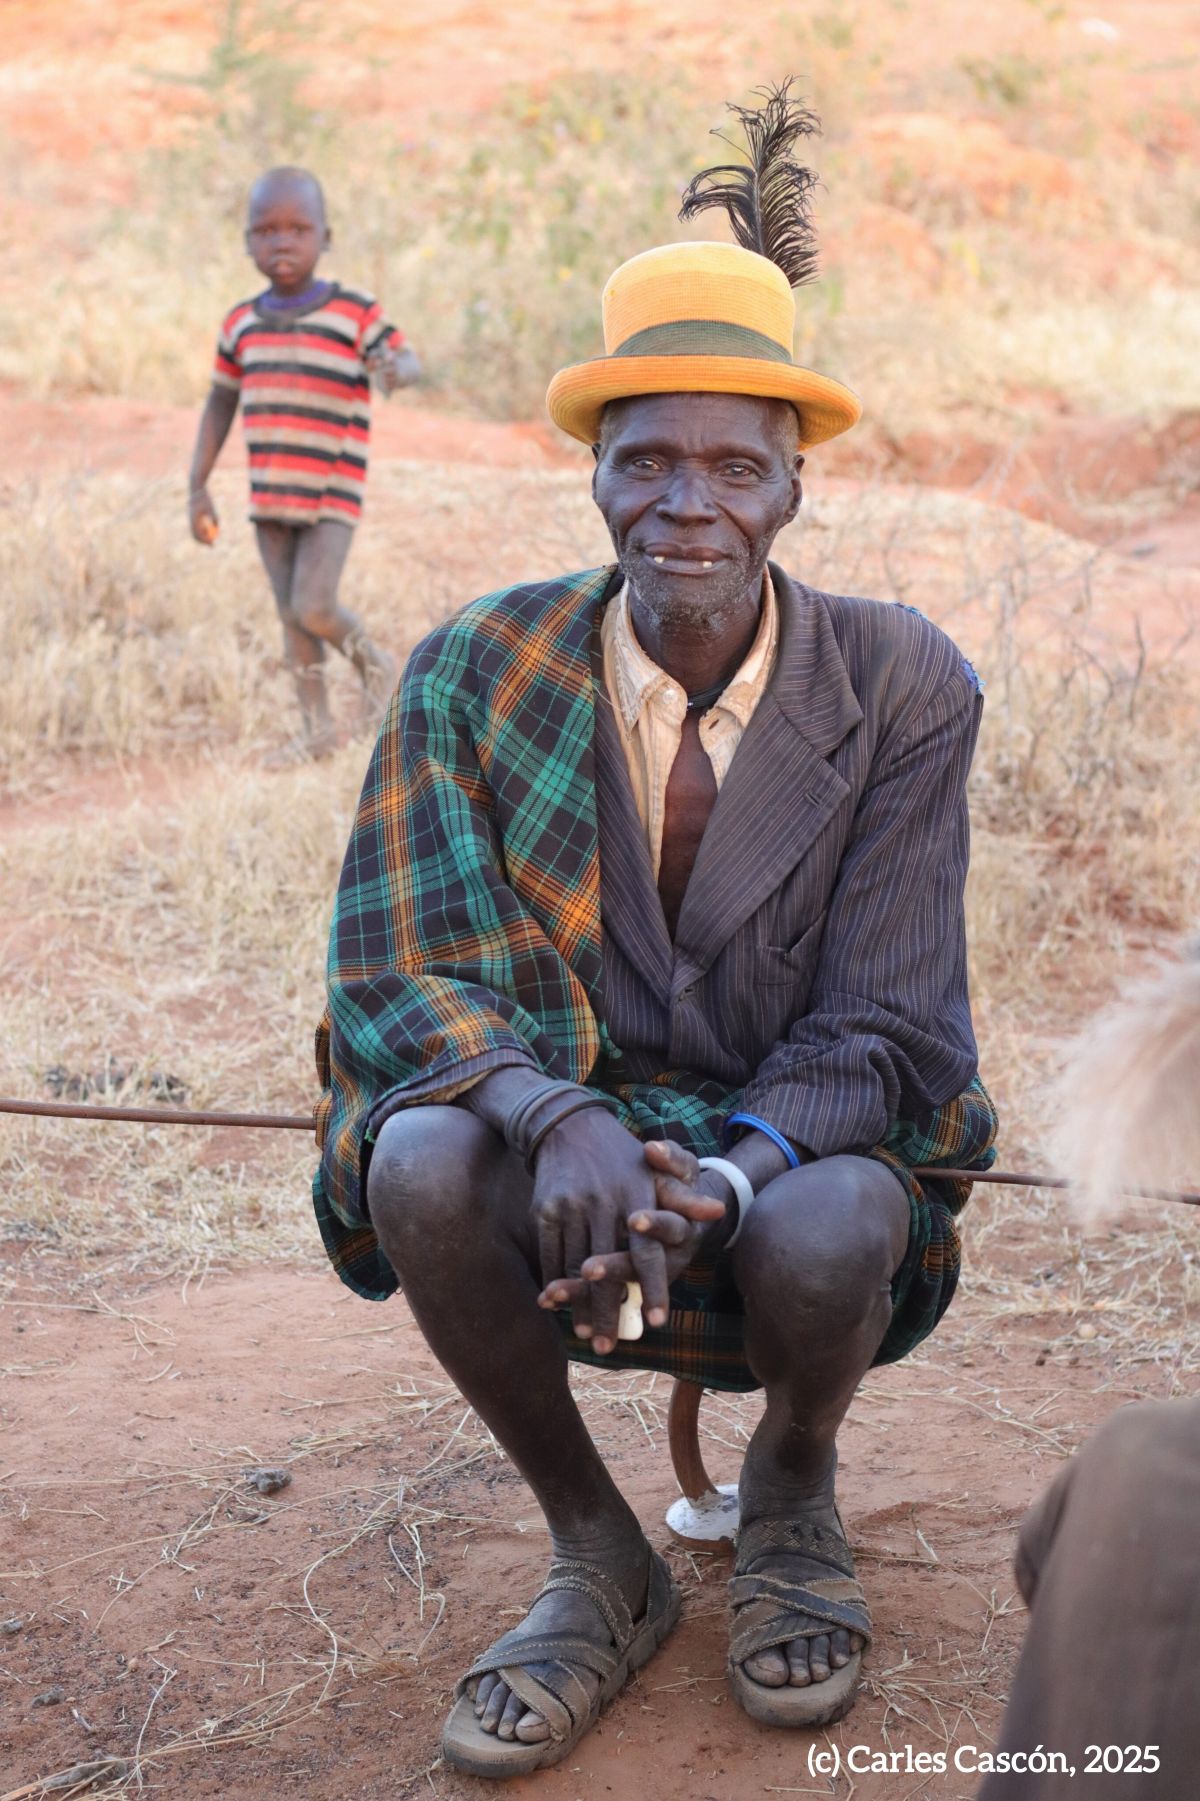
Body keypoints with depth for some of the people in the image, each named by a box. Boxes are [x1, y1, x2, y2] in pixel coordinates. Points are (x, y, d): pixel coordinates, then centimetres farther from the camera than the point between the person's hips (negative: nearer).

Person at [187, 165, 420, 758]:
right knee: (290, 615, 8)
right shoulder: (242, 324, 4)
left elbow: (409, 362, -5)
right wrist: (197, 487, 9)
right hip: (269, 496, 5)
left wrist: (395, 368, -31)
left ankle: (371, 661, 17)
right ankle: (318, 729, 19)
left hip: (332, 495, -4)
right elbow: (220, 402, 11)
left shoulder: (355, 314, -9)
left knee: (313, 608, -13)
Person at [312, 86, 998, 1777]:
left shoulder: (905, 690, -10)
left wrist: (722, 1177, -32)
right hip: (555, 1135, 1)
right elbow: (393, 971, -12)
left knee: (832, 1233, -35)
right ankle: (599, 1556, -4)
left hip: (795, 1148, -1)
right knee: (422, 1167, -32)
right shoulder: (474, 672, -8)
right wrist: (562, 1122, -32)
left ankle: (793, 1490, 6)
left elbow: (881, 1031, -12)